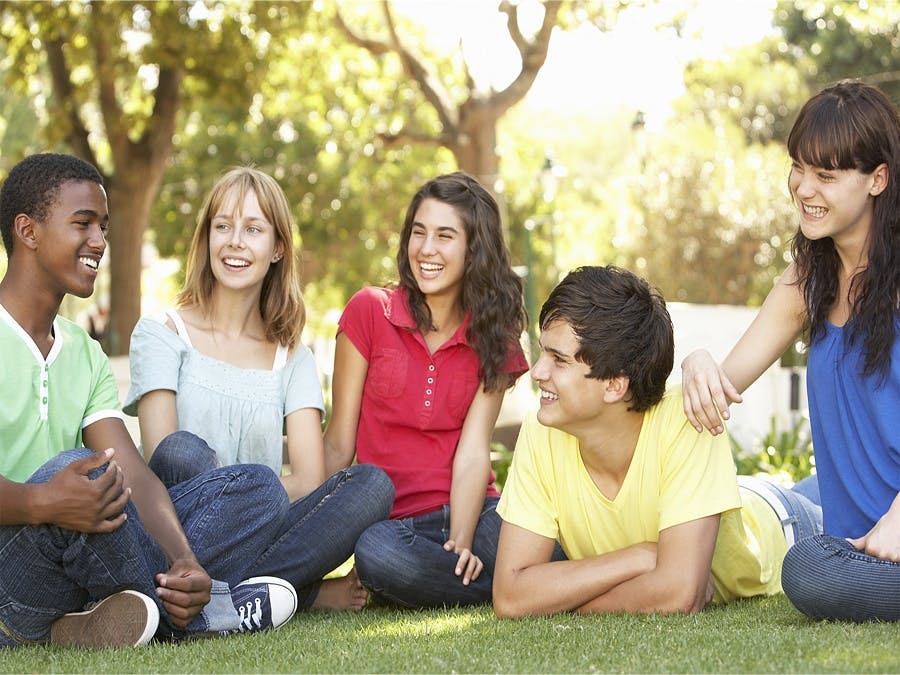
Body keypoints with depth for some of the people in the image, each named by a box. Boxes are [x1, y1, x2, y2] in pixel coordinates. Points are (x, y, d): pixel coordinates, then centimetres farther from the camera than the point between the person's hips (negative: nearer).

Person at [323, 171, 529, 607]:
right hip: (393, 520, 0)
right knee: (376, 552, -38)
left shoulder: (492, 337, 7)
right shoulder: (370, 311, 1)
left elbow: (473, 452, -5)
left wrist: (462, 543, -22)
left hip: (472, 510, 0)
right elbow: (339, 443, 0)